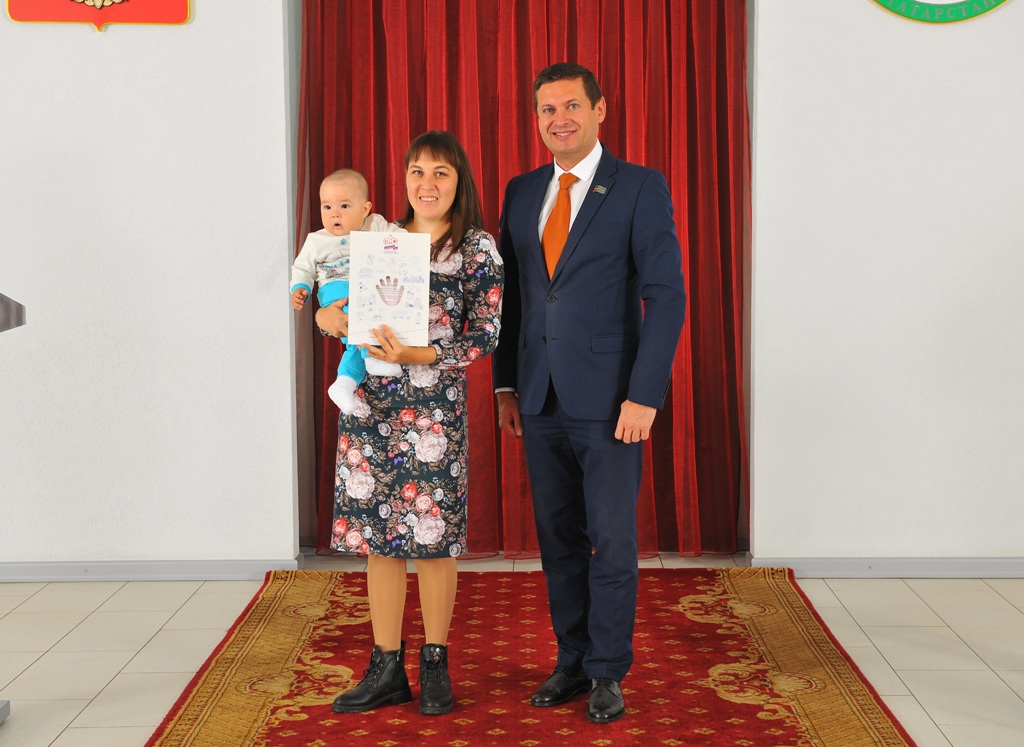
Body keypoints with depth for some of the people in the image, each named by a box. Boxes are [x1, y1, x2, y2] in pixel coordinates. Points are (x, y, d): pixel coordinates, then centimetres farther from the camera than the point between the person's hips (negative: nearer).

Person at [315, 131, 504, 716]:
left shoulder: (478, 249, -1)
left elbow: (485, 336, -6)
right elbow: (349, 296, 20)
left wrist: (420, 355, -19)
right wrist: (325, 314, -3)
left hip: (434, 404, -4)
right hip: (370, 399, 4)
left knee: (431, 535, 1)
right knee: (377, 534, 6)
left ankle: (435, 666, 16)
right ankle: (386, 670, 15)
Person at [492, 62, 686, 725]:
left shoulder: (641, 188, -5)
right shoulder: (522, 192, 11)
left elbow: (666, 296, -9)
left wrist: (644, 395, -15)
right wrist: (506, 385, 10)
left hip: (608, 400, -5)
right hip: (541, 400, 5)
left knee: (613, 542, 2)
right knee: (559, 540, 12)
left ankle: (608, 672, 16)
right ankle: (573, 661, 25)